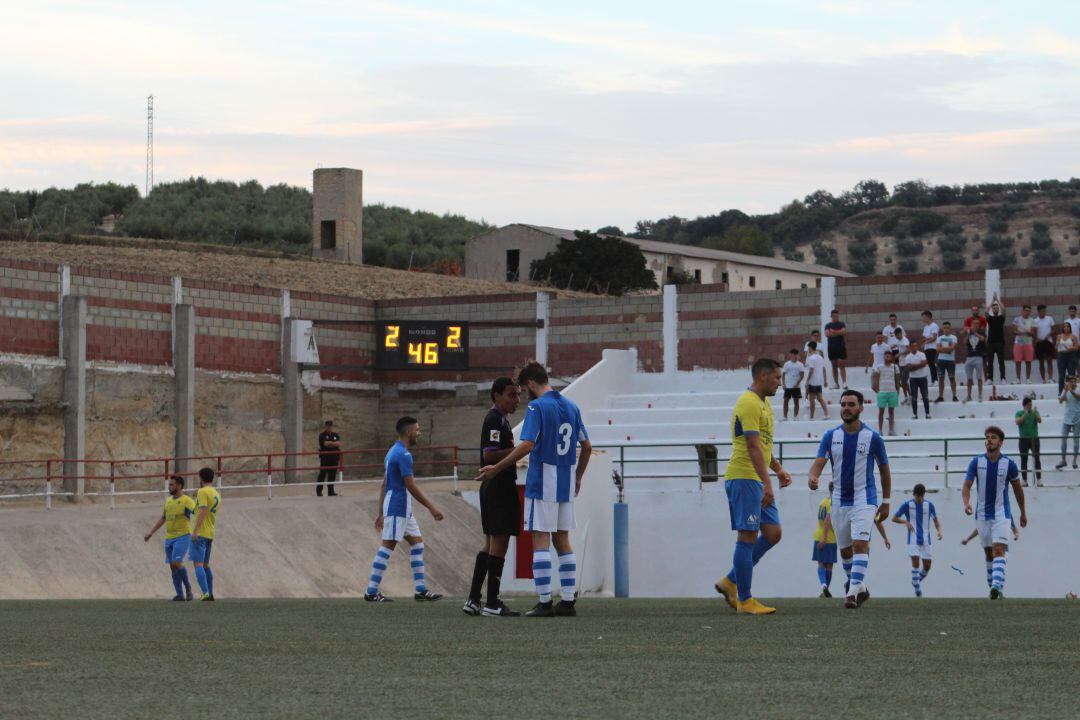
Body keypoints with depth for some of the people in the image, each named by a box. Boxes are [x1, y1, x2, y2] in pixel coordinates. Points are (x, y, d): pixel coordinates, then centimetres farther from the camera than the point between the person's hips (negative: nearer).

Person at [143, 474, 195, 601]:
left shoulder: (186, 500, -8)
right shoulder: (168, 500, 14)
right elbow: (162, 518, 25)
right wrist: (151, 533, 26)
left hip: (182, 537, -7)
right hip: (169, 538, 7)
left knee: (176, 563, -19)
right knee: (173, 567, 3)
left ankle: (188, 588, 0)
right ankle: (180, 595, 7)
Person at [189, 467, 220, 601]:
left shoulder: (203, 492, -11)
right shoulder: (216, 494, 15)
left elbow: (202, 511, -21)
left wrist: (195, 531, -24)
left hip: (200, 534, -9)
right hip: (210, 534, 9)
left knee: (198, 564, -12)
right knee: (205, 565, 18)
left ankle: (205, 593, -24)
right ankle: (210, 594, 19)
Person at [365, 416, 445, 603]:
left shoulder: (393, 452, 16)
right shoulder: (403, 454, -15)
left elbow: (384, 486, 18)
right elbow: (411, 486, -18)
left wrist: (381, 514, 20)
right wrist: (432, 508, -15)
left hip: (404, 510, 10)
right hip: (398, 508, -10)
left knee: (417, 543, 10)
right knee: (388, 546, -7)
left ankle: (421, 589, 9)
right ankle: (372, 592, -5)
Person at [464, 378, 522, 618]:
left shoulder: (501, 419, 19)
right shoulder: (494, 420, -13)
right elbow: (489, 455, -22)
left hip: (495, 488, 11)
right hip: (499, 488, -11)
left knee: (491, 544, 13)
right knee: (499, 543, -8)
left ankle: (473, 600, 13)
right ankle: (492, 602, -8)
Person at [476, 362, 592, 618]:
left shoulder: (537, 407, -10)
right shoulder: (571, 407, 12)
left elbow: (527, 445, -20)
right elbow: (587, 447, 15)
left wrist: (496, 469, -14)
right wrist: (578, 477, 28)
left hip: (542, 482, -7)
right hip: (566, 485, 7)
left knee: (540, 540, -5)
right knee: (562, 541, 11)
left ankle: (544, 603, -8)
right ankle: (567, 601, 9)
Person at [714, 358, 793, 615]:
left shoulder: (763, 404, 19)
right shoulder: (749, 403, -15)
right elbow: (753, 447, -22)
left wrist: (778, 469, 19)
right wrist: (767, 483, -26)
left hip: (758, 481, 10)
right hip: (744, 479, -10)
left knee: (773, 533, 7)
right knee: (748, 536, -7)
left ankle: (730, 583, 15)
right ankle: (745, 600, -3)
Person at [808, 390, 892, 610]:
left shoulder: (873, 438, -4)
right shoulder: (831, 436, 2)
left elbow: (884, 470, 5)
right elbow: (819, 462, -8)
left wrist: (886, 502, 6)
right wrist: (813, 477, -32)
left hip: (865, 499, -4)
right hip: (840, 500, 4)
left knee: (860, 544, -20)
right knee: (845, 550, 13)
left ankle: (853, 592, -26)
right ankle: (860, 588, 32)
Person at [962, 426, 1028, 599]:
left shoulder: (1009, 464, -4)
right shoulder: (976, 462, -2)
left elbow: (1017, 488, 9)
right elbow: (967, 485, -5)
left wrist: (1023, 512, 17)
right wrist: (966, 503, -26)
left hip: (1002, 514, -3)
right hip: (982, 514, 3)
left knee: (999, 550, -18)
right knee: (988, 552, 12)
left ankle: (997, 586, -30)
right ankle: (994, 585, 27)